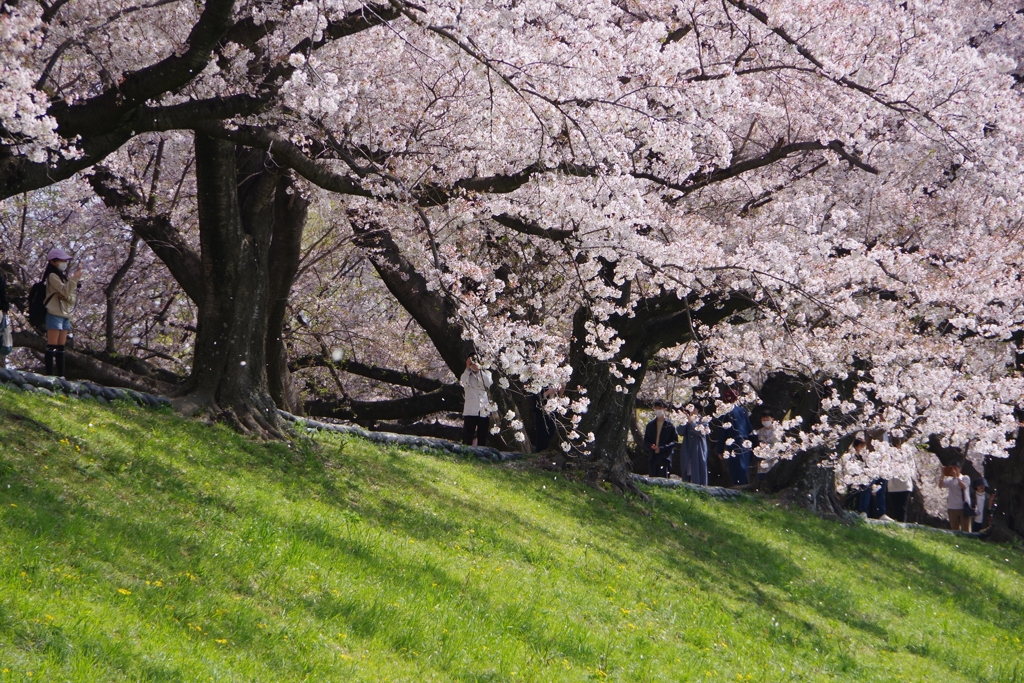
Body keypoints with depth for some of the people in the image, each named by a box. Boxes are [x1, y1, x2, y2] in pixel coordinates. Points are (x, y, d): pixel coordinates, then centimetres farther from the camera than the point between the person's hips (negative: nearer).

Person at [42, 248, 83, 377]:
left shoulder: (64, 277, 19)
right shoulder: (52, 276, -5)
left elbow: (73, 299, 12)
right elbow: (65, 290, -20)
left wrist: (66, 297, -8)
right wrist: (75, 278, -22)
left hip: (65, 316, 8)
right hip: (55, 314, -8)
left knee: (61, 347, 6)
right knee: (52, 346, -11)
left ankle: (61, 375, 5)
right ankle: (49, 375, -16)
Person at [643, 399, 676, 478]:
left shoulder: (670, 425, 1)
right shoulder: (650, 425, 15)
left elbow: (674, 442, -3)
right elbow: (646, 440, 16)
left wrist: (661, 448, -14)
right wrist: (651, 446, -7)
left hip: (665, 457, -4)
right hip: (653, 456, 4)